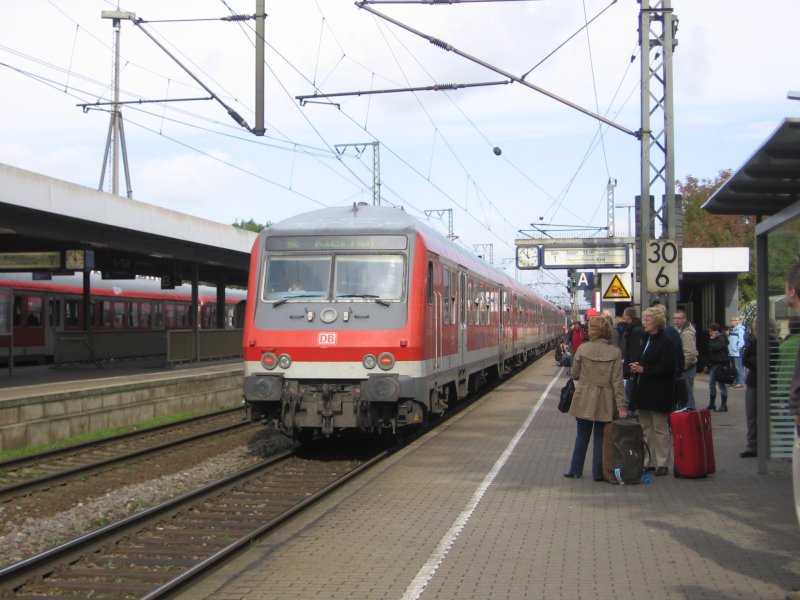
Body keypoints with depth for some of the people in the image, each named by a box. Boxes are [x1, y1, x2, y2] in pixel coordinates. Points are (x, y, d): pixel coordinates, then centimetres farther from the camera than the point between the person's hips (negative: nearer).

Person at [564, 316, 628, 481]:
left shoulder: (583, 349, -8)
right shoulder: (615, 352, -7)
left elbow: (574, 374, 1)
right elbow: (617, 381, -8)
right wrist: (621, 406, -6)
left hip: (584, 399, 0)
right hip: (605, 401, 0)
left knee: (582, 436, 14)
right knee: (600, 437, 9)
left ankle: (576, 469, 21)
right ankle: (598, 472, 11)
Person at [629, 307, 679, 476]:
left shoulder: (666, 343, -12)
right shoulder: (644, 340, 15)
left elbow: (667, 367, -19)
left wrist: (643, 369, -19)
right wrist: (634, 367, 1)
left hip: (658, 393, -9)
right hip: (643, 391, 9)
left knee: (660, 428, -2)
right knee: (646, 429, 12)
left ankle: (662, 463, 4)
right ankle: (648, 461, 19)